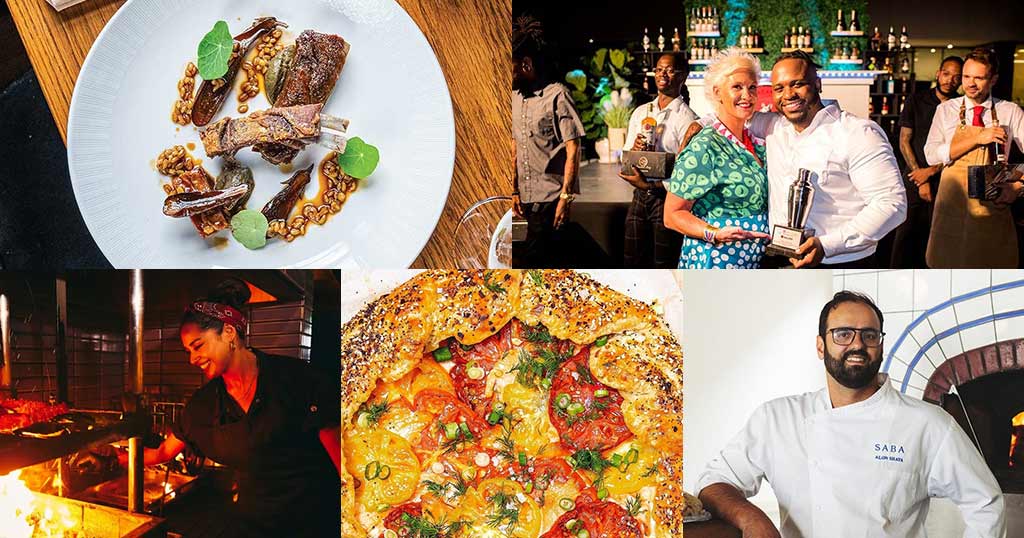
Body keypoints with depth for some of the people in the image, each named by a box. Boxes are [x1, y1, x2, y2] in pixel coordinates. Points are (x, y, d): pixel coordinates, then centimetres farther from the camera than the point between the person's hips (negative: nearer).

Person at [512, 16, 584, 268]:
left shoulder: (557, 95, -9)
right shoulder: (514, 97, 12)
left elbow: (573, 150, -11)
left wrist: (566, 196, -15)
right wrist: (514, 191, 11)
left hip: (551, 197, -7)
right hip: (527, 198, 7)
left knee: (527, 259, -13)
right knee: (545, 259, 12)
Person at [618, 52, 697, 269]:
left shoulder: (687, 118, -7)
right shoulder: (640, 112, 13)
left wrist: (649, 184, -21)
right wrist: (634, 148, -8)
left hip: (667, 197, -6)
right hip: (639, 197, 6)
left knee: (663, 266, 0)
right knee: (632, 264, 9)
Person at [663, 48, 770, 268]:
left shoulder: (758, 145, 9)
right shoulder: (703, 148, -14)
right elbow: (673, 214, -15)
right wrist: (715, 234, -28)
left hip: (753, 263, 7)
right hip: (714, 262, -7)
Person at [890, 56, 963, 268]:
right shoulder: (916, 101, 3)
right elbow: (904, 142, 1)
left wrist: (931, 171, -8)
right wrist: (920, 178, -6)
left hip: (945, 182, 0)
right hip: (914, 179, 0)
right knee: (905, 233, -1)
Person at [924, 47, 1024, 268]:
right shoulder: (946, 110, 3)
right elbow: (932, 155, -7)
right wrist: (978, 138, -15)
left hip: (994, 203, 0)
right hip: (953, 203, 0)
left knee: (995, 263, 4)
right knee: (948, 262, 3)